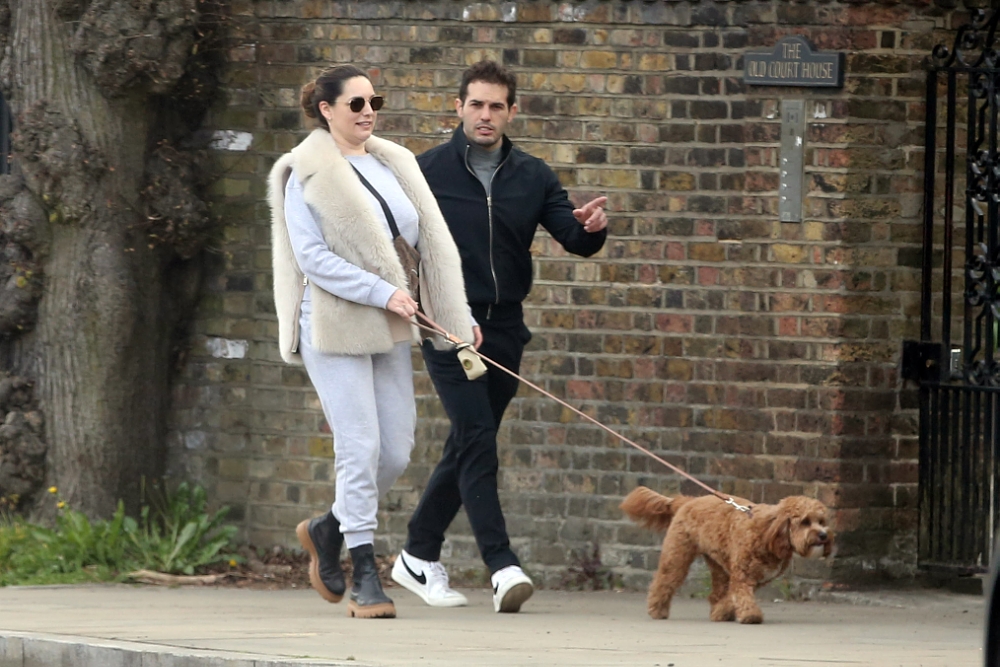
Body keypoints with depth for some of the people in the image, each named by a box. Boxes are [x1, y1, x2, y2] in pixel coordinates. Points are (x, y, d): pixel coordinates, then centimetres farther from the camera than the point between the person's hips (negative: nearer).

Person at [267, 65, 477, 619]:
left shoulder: (394, 166, 12)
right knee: (360, 447, -10)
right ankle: (365, 577, -4)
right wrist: (382, 293, -19)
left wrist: (460, 316, 12)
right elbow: (312, 257, -14)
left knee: (396, 452, 4)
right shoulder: (306, 176, -6)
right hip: (335, 329, -6)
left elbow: (432, 242, 15)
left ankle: (328, 531, 28)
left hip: (389, 332, 6)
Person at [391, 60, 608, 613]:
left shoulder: (532, 177, 8)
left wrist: (591, 229, -20)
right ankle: (502, 567, -22)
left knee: (468, 448, 12)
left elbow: (572, 238, 2)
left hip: (504, 330, 5)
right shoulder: (427, 172, -2)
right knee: (478, 442, -16)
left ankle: (419, 556, 27)